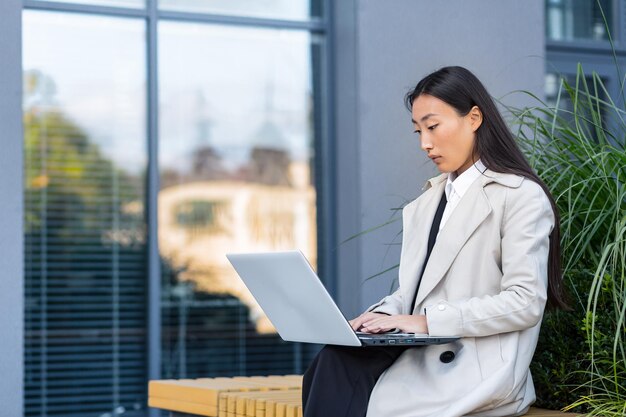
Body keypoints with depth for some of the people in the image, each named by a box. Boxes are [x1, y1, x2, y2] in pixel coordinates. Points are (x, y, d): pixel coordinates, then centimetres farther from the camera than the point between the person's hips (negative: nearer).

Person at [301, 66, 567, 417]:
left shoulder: (521, 196, -2)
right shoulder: (428, 201, 22)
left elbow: (525, 302, -12)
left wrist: (429, 320, -16)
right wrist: (385, 314, -3)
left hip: (475, 371, -6)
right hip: (419, 355, 6)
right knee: (334, 366, -24)